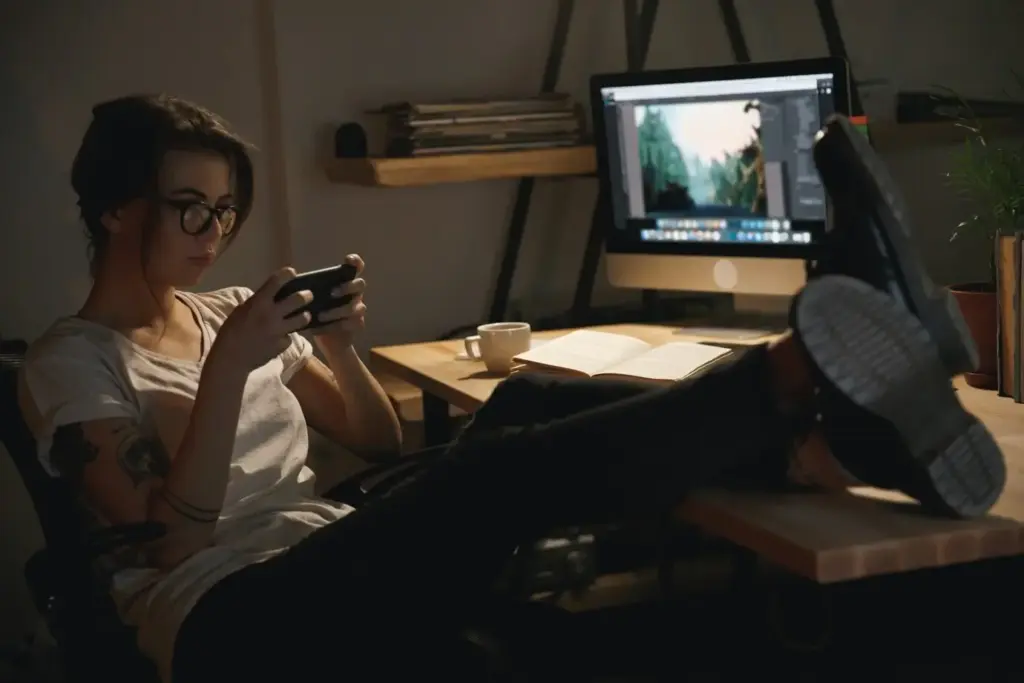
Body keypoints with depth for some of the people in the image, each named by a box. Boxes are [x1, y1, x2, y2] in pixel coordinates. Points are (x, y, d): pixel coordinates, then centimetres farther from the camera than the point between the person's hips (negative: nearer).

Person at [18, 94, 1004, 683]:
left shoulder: (221, 315, 20)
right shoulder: (69, 364, 2)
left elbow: (379, 439, 20)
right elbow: (173, 536, -10)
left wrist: (338, 349, 0)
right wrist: (230, 369, -16)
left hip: (328, 566, 7)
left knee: (525, 407, -22)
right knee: (510, 470, -33)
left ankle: (824, 436, -35)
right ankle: (790, 380, -46)